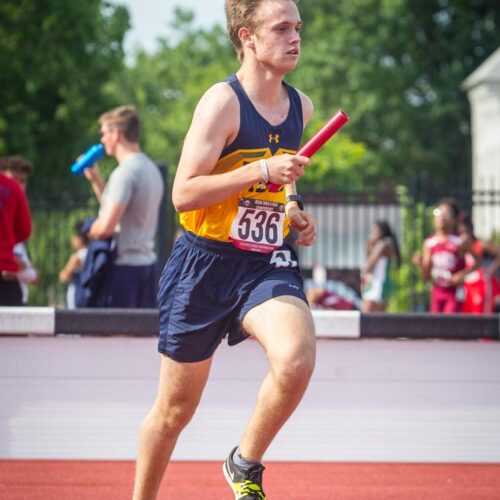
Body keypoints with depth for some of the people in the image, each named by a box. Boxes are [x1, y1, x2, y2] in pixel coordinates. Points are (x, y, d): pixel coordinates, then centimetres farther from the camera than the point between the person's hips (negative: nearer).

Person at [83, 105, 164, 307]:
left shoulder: (125, 173, -15)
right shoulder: (151, 169, 14)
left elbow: (107, 226, -22)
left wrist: (91, 230, -1)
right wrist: (96, 180, 23)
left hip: (124, 267, -9)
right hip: (147, 263, 9)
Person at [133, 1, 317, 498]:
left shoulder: (300, 107, 8)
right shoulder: (222, 101, -13)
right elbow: (184, 193, -20)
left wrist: (292, 211, 8)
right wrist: (263, 170, -25)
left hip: (268, 265, 4)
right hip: (204, 265, -4)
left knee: (296, 357, -27)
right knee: (174, 409, 7)